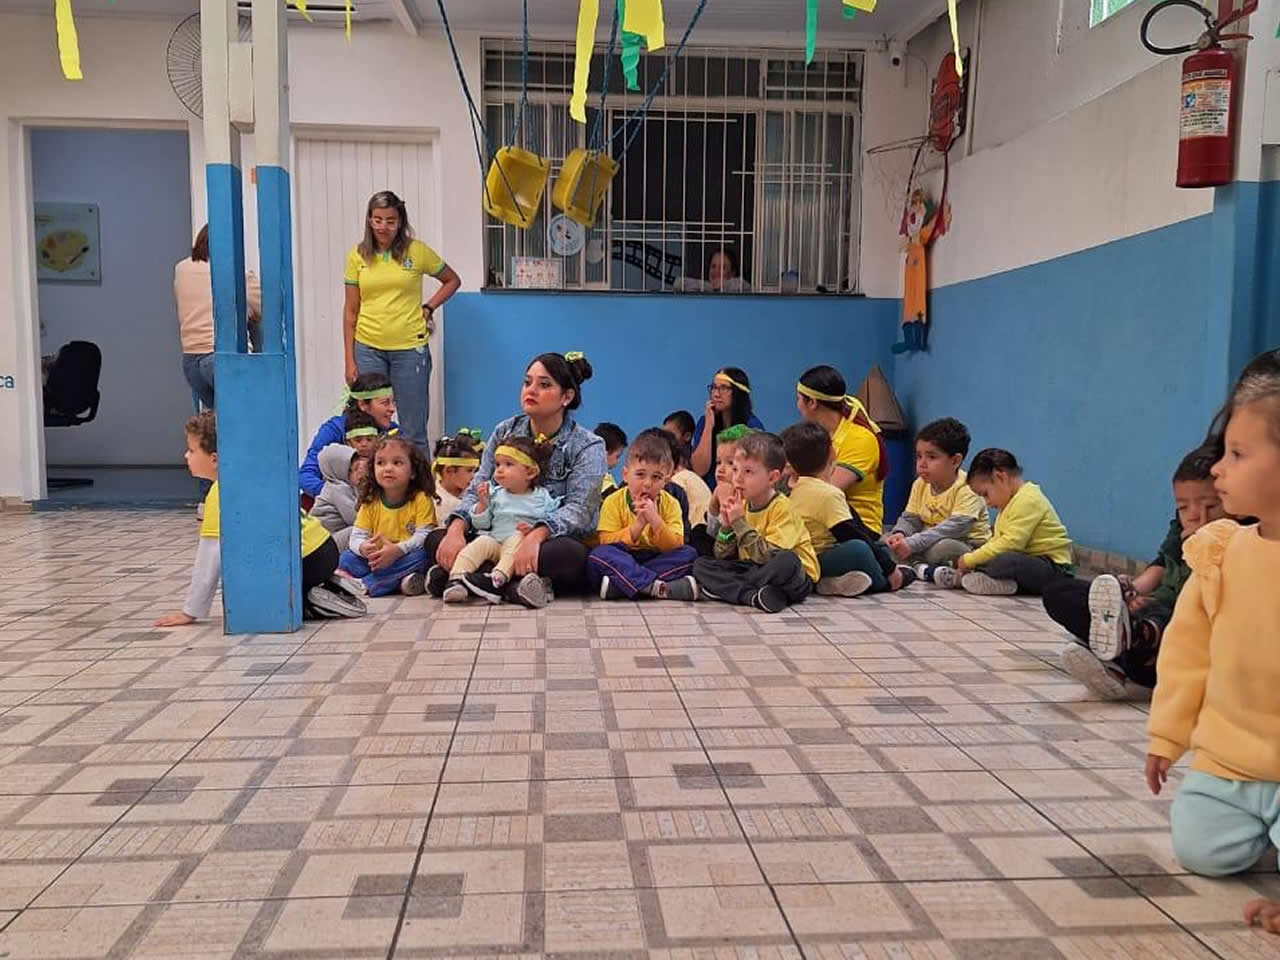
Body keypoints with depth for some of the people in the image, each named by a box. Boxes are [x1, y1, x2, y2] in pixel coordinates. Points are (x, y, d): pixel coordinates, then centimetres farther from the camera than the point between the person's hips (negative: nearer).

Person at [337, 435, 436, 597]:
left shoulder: (421, 500, -8)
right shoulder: (370, 502, 3)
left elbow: (424, 535, -16)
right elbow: (357, 536, -2)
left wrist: (398, 550, -33)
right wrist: (363, 547, -28)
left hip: (406, 558, -3)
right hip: (376, 560, 3)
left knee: (421, 555, -34)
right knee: (346, 558, -17)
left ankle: (364, 584, -30)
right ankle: (397, 582, -29)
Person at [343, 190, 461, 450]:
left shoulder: (417, 251, 0)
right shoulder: (357, 255, 4)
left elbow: (452, 280, 14)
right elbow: (350, 311, 6)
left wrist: (428, 308, 0)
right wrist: (350, 360, 2)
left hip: (410, 348, -1)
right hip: (368, 349, 2)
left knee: (413, 430, 4)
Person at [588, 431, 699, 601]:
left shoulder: (670, 504, 1)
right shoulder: (613, 502, -3)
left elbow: (675, 546, -9)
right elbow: (607, 542, -13)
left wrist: (655, 520, -24)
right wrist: (637, 525, -23)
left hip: (657, 560, 2)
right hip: (622, 561, -2)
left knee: (689, 554, -23)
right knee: (598, 555, -31)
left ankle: (618, 585, -30)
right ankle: (659, 588, -38)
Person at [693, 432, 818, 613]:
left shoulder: (781, 508, -15)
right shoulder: (742, 505, 3)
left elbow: (769, 557, -26)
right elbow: (723, 557, 4)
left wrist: (739, 523, -24)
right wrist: (726, 526, -13)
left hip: (796, 578, -6)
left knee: (787, 560, -39)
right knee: (701, 565, -8)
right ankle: (753, 596, -26)